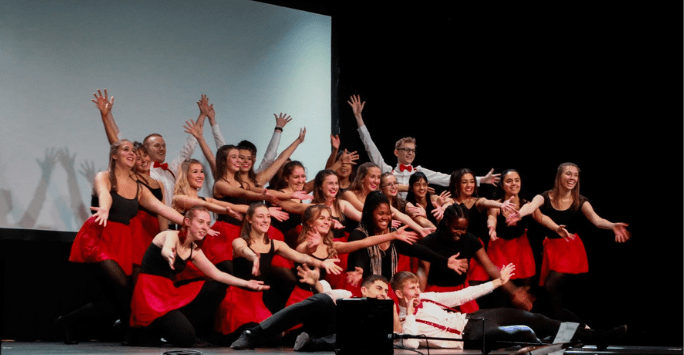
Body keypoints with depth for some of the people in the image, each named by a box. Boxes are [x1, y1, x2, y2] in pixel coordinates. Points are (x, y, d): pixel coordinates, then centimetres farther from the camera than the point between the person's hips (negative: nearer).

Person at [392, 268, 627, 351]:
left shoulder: (425, 298, 12)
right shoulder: (404, 320, -9)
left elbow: (461, 296, 15)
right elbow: (411, 344, -31)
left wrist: (499, 281, 14)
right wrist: (410, 314, -23)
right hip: (468, 336, -8)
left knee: (526, 317, -4)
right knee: (524, 333, -27)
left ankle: (596, 337, -3)